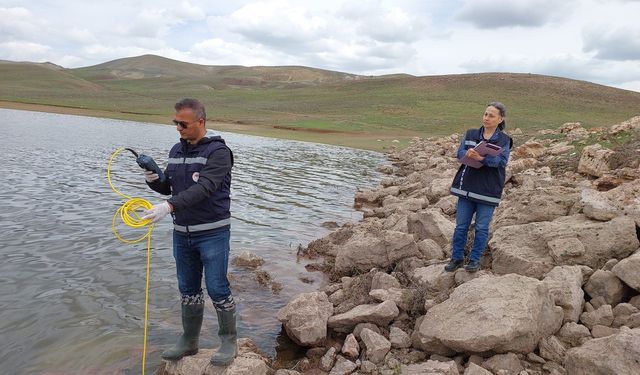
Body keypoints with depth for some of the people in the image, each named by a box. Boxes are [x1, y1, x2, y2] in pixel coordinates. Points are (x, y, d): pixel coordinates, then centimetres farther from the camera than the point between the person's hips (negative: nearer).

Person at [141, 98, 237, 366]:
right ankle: (189, 341, 30)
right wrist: (154, 180, -6)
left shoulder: (218, 151, -13)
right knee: (188, 290, 15)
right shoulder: (176, 150, 9)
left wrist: (169, 206, -35)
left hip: (213, 233, -6)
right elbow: (169, 187, 15)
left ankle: (229, 341, 19)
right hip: (182, 233, 6)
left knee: (217, 289, 0)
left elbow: (203, 188, -26)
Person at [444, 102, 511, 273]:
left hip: (488, 190, -2)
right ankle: (457, 257, 21)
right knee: (461, 225, 8)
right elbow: (460, 153, -1)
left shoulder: (504, 140, 0)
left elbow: (502, 161, -14)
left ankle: (475, 259, 20)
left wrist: (482, 158, -31)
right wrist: (468, 154, -25)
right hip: (466, 187, 3)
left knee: (481, 228, 5)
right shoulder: (471, 134, 8)